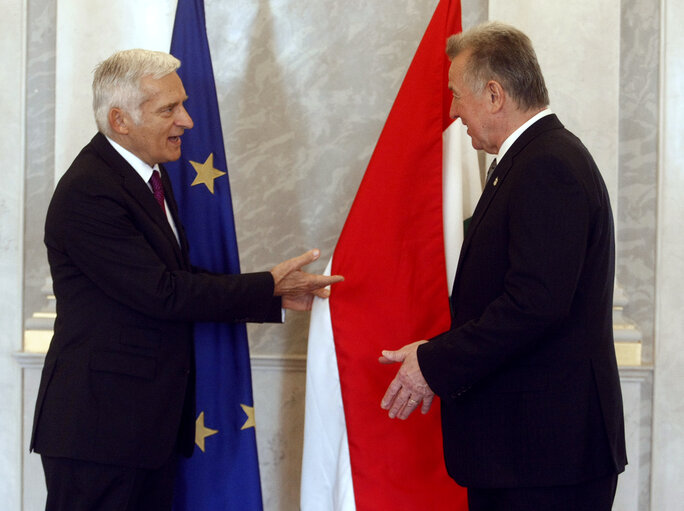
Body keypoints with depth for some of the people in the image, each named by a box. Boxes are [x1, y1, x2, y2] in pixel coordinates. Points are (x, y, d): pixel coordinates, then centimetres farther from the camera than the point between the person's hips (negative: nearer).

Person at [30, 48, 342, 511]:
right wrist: (268, 285, -13)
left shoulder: (150, 173, 12)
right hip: (99, 426, -9)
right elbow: (162, 293, -20)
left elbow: (181, 279, 12)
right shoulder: (86, 194, -19)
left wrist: (277, 297, 2)